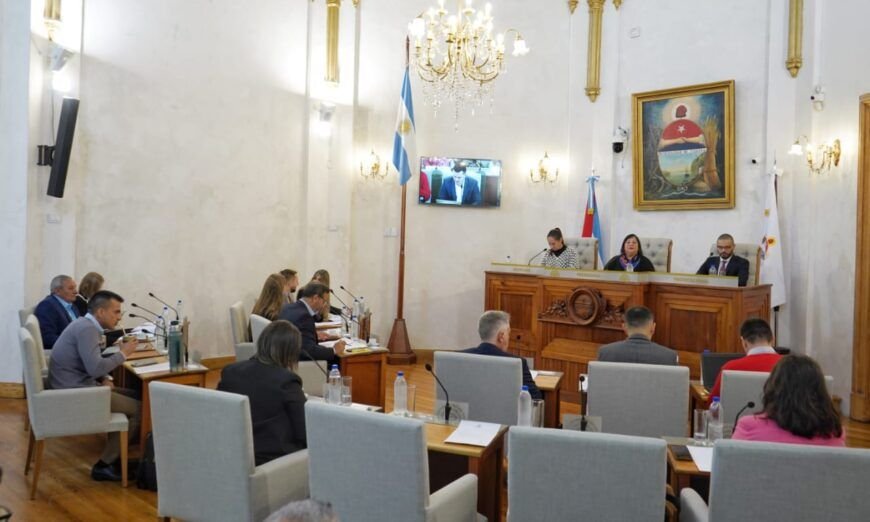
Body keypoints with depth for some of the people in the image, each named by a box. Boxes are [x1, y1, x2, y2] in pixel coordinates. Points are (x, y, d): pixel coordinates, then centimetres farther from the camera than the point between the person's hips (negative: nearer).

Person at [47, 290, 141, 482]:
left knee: (133, 396, 12)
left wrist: (104, 379, 3)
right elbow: (95, 367, -29)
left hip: (75, 387, 10)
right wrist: (123, 354, -15)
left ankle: (116, 456, 14)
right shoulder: (87, 329, -19)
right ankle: (104, 465, -3)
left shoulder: (86, 326, 13)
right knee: (137, 408, -11)